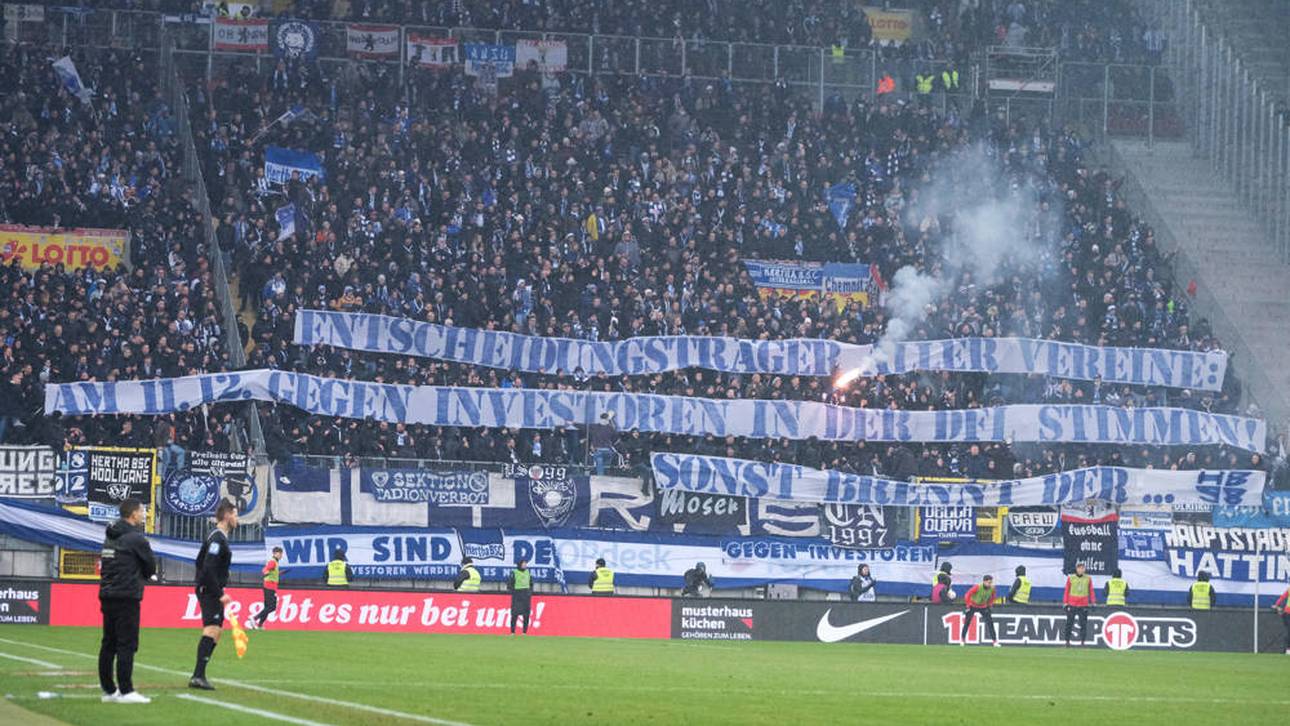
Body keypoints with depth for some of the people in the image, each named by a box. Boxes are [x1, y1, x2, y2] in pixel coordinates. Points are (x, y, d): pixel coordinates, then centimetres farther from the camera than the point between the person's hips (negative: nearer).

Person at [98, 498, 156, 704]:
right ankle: (125, 691, -9)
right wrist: (143, 574, 18)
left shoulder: (110, 538, 15)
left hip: (107, 596, 8)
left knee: (108, 644, 10)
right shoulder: (136, 538, -10)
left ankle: (108, 689, 14)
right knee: (127, 644, -7)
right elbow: (151, 567, -4)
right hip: (126, 598, -8)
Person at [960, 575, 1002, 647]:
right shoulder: (977, 587, -29)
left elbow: (993, 597, 7)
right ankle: (962, 639, 17)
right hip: (972, 605, -3)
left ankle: (994, 640, -4)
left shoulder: (992, 588, -15)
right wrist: (968, 605, -16)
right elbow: (967, 595, -22)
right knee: (967, 622, 1)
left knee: (990, 622, -7)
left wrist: (989, 604, 2)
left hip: (984, 607, 3)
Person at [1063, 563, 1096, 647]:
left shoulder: (1088, 578, 7)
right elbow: (1066, 591, 7)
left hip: (1083, 605, 1)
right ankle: (1067, 641, 4)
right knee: (1069, 623, -2)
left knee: (1083, 624, -3)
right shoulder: (1070, 578, 4)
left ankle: (1082, 642, 2)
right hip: (1072, 604, -1)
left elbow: (1091, 591, 11)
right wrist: (1065, 603, 3)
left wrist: (1093, 602, 4)